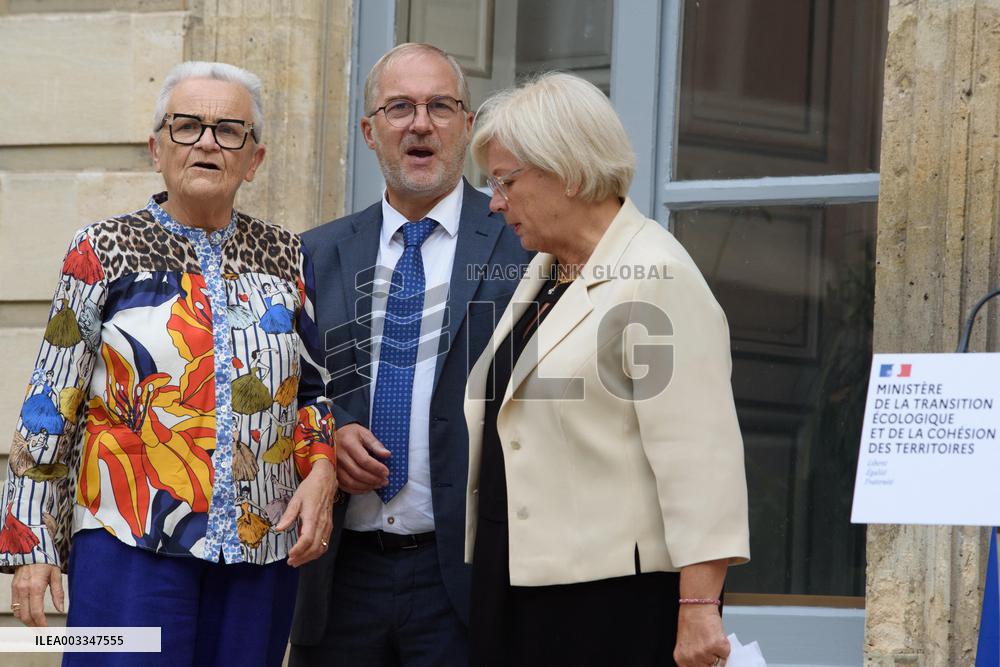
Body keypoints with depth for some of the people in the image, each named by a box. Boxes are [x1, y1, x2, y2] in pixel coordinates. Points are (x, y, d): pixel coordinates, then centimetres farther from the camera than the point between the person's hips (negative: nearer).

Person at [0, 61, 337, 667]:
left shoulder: (286, 257, 10)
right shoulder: (105, 252, 1)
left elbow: (312, 388, 18)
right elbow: (50, 407, 2)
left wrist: (321, 473, -2)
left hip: (262, 549, 3)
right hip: (131, 547, -3)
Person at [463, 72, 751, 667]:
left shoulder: (656, 277, -12)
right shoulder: (544, 273, 17)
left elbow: (696, 454, -18)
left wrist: (698, 608, -22)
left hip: (620, 597, -8)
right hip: (525, 589, 8)